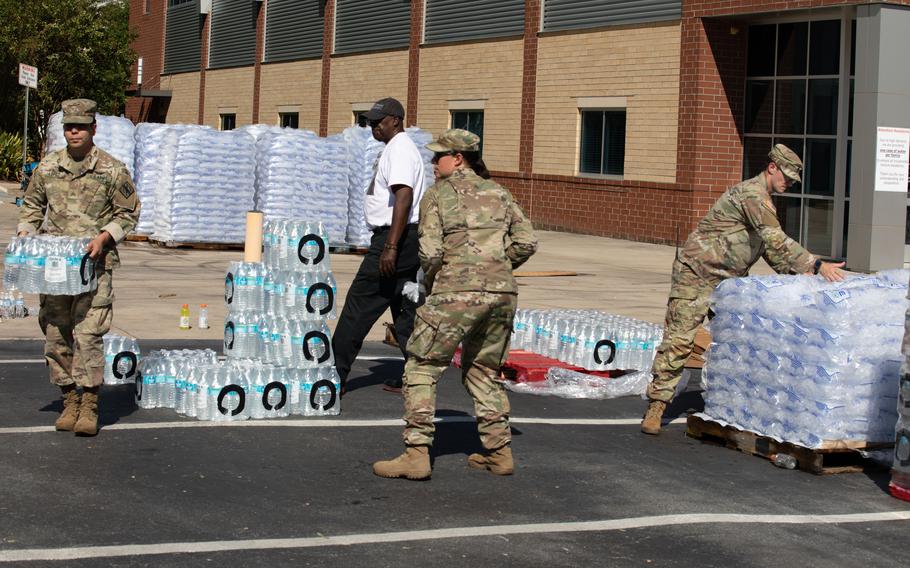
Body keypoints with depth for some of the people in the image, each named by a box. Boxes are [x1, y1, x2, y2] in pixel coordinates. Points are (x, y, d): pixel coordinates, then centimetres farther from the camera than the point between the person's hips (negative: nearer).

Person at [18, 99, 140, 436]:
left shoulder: (112, 170, -2)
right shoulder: (47, 167, 8)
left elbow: (129, 213, 4)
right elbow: (32, 205, 20)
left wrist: (104, 237, -11)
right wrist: (25, 231, 2)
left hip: (94, 264, -4)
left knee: (88, 334, -11)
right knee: (56, 335, 5)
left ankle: (89, 407, -6)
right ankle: (69, 402, 16)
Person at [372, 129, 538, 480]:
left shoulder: (438, 195, 1)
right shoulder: (498, 192, 16)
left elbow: (431, 252, -7)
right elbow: (526, 243, 10)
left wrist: (431, 284, 11)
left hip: (457, 292, -6)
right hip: (502, 293, 6)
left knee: (421, 369, 3)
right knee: (483, 372, 20)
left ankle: (416, 455, -4)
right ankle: (498, 452, 19)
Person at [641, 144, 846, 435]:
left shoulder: (765, 201, 13)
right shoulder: (750, 194, -20)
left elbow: (772, 248, 20)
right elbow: (777, 240, -30)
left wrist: (799, 276, 7)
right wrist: (816, 266, -34)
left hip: (730, 279, 10)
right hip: (696, 273, -10)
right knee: (678, 340, -8)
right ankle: (656, 406, -2)